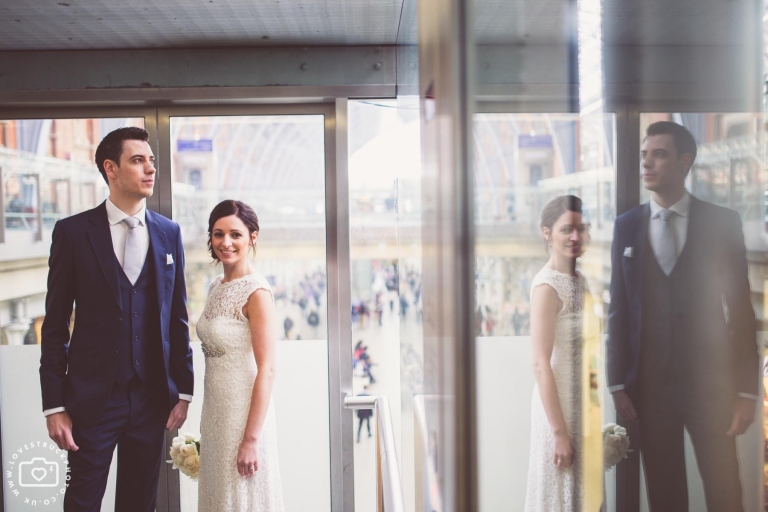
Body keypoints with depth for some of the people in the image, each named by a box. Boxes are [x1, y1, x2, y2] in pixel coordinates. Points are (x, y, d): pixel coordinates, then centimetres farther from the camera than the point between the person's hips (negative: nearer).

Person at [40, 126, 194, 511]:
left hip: (152, 397, 3)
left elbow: (178, 317, 7)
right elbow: (55, 324, -3)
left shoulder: (169, 233, 4)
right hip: (92, 396, -2)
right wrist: (54, 405, -6)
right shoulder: (72, 232, -4)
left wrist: (183, 390, 5)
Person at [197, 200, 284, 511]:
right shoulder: (216, 287, 8)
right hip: (215, 415, 8)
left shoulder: (256, 291, -15)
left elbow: (267, 370, -18)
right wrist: (207, 425, 14)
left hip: (244, 413, -7)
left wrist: (251, 439, -19)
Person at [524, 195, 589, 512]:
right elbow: (541, 365, -20)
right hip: (559, 406, -8)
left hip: (583, 405, 8)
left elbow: (584, 351, 11)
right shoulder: (547, 286, -17)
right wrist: (559, 432, -19)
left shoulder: (580, 281, 7)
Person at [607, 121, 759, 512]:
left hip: (709, 379, -1)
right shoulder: (626, 226, 4)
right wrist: (617, 385, 0)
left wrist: (746, 389, -5)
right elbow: (618, 309, 4)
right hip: (649, 381, 1)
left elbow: (741, 309, -1)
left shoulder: (722, 223, -1)